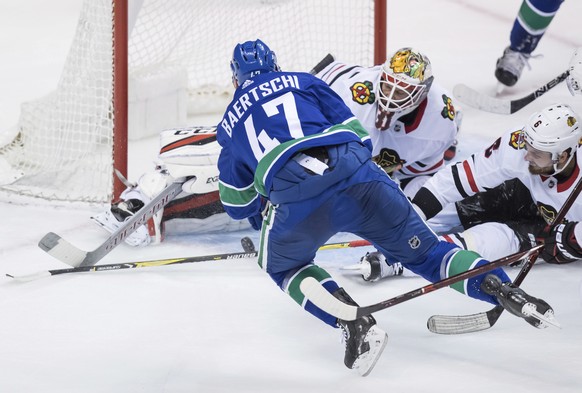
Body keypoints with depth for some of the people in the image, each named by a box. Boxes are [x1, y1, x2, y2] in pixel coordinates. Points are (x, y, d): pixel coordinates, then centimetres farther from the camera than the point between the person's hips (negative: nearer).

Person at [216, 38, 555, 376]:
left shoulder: (231, 120, 29)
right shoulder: (303, 82, 29)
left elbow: (237, 204, 35)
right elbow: (354, 131, 21)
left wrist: (259, 215, 56)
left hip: (294, 194, -2)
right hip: (356, 172, 2)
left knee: (283, 266, 25)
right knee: (421, 250, 16)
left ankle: (351, 320, 1)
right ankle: (498, 285, -6)